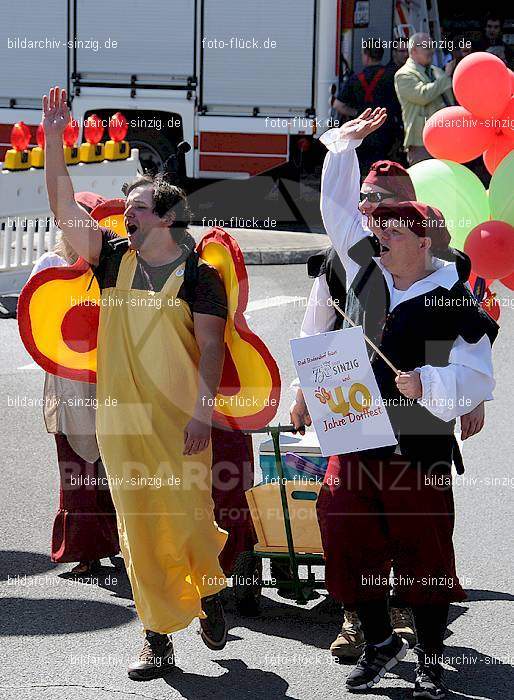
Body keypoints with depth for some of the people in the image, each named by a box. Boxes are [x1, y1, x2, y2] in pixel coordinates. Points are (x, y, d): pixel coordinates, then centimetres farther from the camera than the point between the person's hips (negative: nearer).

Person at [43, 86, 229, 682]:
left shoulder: (199, 275, -2)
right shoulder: (115, 258, 9)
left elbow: (211, 347, -7)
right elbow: (64, 208, 4)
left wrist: (203, 412, -15)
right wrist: (53, 143, -4)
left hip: (180, 419, -4)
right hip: (120, 420, 4)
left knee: (189, 519, -4)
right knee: (138, 528, 4)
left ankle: (210, 591, 28)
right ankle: (159, 638, 10)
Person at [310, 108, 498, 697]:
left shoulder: (455, 301, -9)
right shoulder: (364, 269, 7)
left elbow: (477, 378, -11)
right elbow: (337, 208, 16)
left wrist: (426, 382, -25)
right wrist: (344, 144, 11)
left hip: (418, 444, -5)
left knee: (425, 554, 2)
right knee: (347, 538, 0)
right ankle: (378, 640, 19)